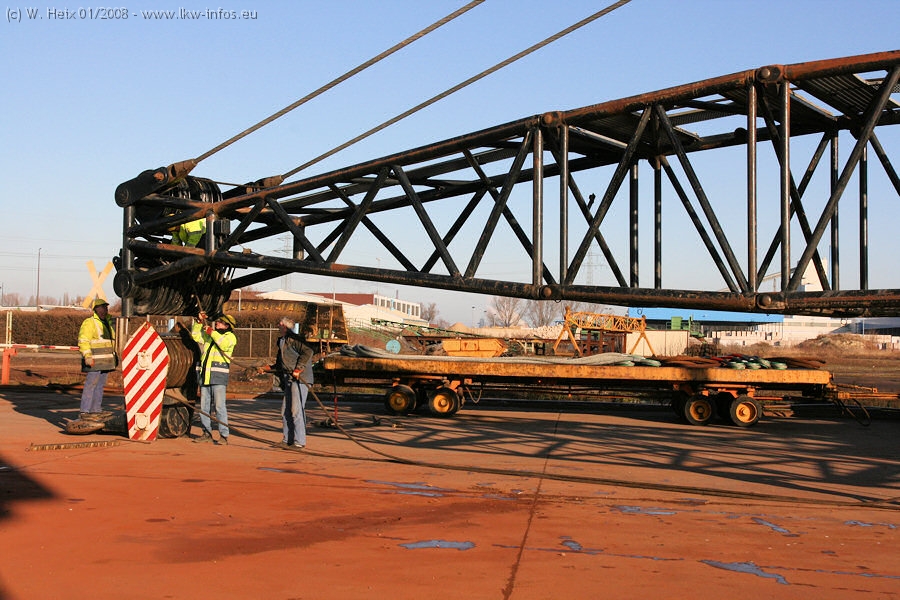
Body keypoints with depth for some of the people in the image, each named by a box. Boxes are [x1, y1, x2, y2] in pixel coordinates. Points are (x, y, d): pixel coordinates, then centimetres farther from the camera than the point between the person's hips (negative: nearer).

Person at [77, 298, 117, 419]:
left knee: (100, 386, 11)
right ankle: (85, 412, -9)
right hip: (94, 361, -8)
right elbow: (83, 341, -14)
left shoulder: (109, 322, 19)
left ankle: (96, 410, 16)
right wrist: (87, 356, -23)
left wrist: (115, 355, 24)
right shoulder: (89, 323, -7)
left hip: (106, 362, 8)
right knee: (90, 385, -10)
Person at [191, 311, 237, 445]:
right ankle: (207, 433, 19)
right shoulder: (208, 335, 23)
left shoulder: (230, 336, 3)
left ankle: (224, 435, -9)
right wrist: (199, 322, 15)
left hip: (218, 375, -7)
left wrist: (212, 332, -11)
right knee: (204, 406, 10)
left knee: (220, 406, -11)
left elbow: (224, 344, -17)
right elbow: (195, 335, 26)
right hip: (205, 375, 7)